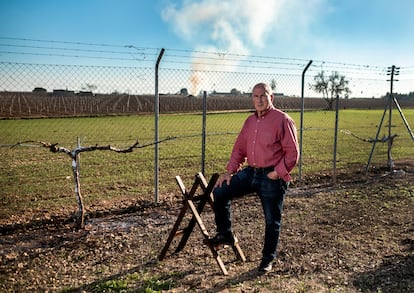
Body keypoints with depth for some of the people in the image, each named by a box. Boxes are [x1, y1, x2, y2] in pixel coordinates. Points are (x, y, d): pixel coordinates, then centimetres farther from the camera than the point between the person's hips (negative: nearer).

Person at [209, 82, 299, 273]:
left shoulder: (282, 120, -9)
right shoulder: (250, 121, 12)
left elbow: (292, 153, -11)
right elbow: (240, 148, 15)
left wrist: (277, 173, -18)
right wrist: (230, 171, 5)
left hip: (272, 177, -6)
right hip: (250, 172, 6)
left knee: (272, 221, 5)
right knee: (220, 192, -5)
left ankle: (267, 260, 24)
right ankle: (225, 234, 10)